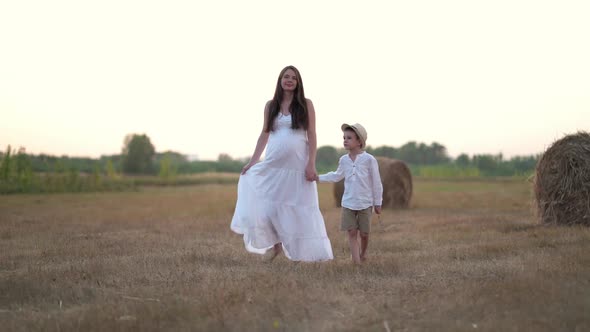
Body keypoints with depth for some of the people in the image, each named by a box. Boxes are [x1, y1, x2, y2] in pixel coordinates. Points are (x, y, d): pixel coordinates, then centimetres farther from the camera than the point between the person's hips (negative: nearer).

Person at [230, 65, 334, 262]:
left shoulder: (305, 104, 1)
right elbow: (264, 134, 12)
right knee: (268, 206, 0)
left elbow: (311, 136, -2)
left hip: (298, 164, -3)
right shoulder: (271, 106, 9)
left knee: (299, 208, 1)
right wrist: (252, 161, 6)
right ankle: (274, 244, 14)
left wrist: (311, 164, -11)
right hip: (273, 164, 3)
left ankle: (299, 250, 8)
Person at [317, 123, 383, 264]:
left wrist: (378, 203, -1)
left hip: (365, 203, -3)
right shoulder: (344, 160, 4)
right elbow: (337, 176, 22)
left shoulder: (369, 159, -8)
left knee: (364, 233, 6)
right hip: (348, 203, 3)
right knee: (352, 233, -3)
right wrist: (319, 177, 13)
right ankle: (356, 262, -2)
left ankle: (363, 253, 34)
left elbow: (376, 182, -3)